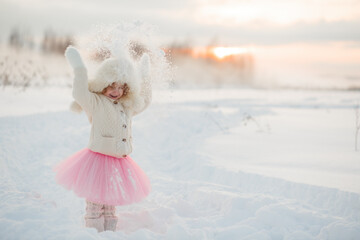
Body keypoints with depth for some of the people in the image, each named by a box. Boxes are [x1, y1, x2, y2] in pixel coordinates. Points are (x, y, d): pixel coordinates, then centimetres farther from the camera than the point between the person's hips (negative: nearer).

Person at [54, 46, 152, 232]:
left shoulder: (127, 107, 12)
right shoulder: (95, 102, -8)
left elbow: (144, 100, 30)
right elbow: (80, 93, -27)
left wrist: (144, 77, 28)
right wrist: (79, 68, -24)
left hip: (119, 163, 7)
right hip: (98, 160, -6)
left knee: (110, 206, 17)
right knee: (95, 206, -1)